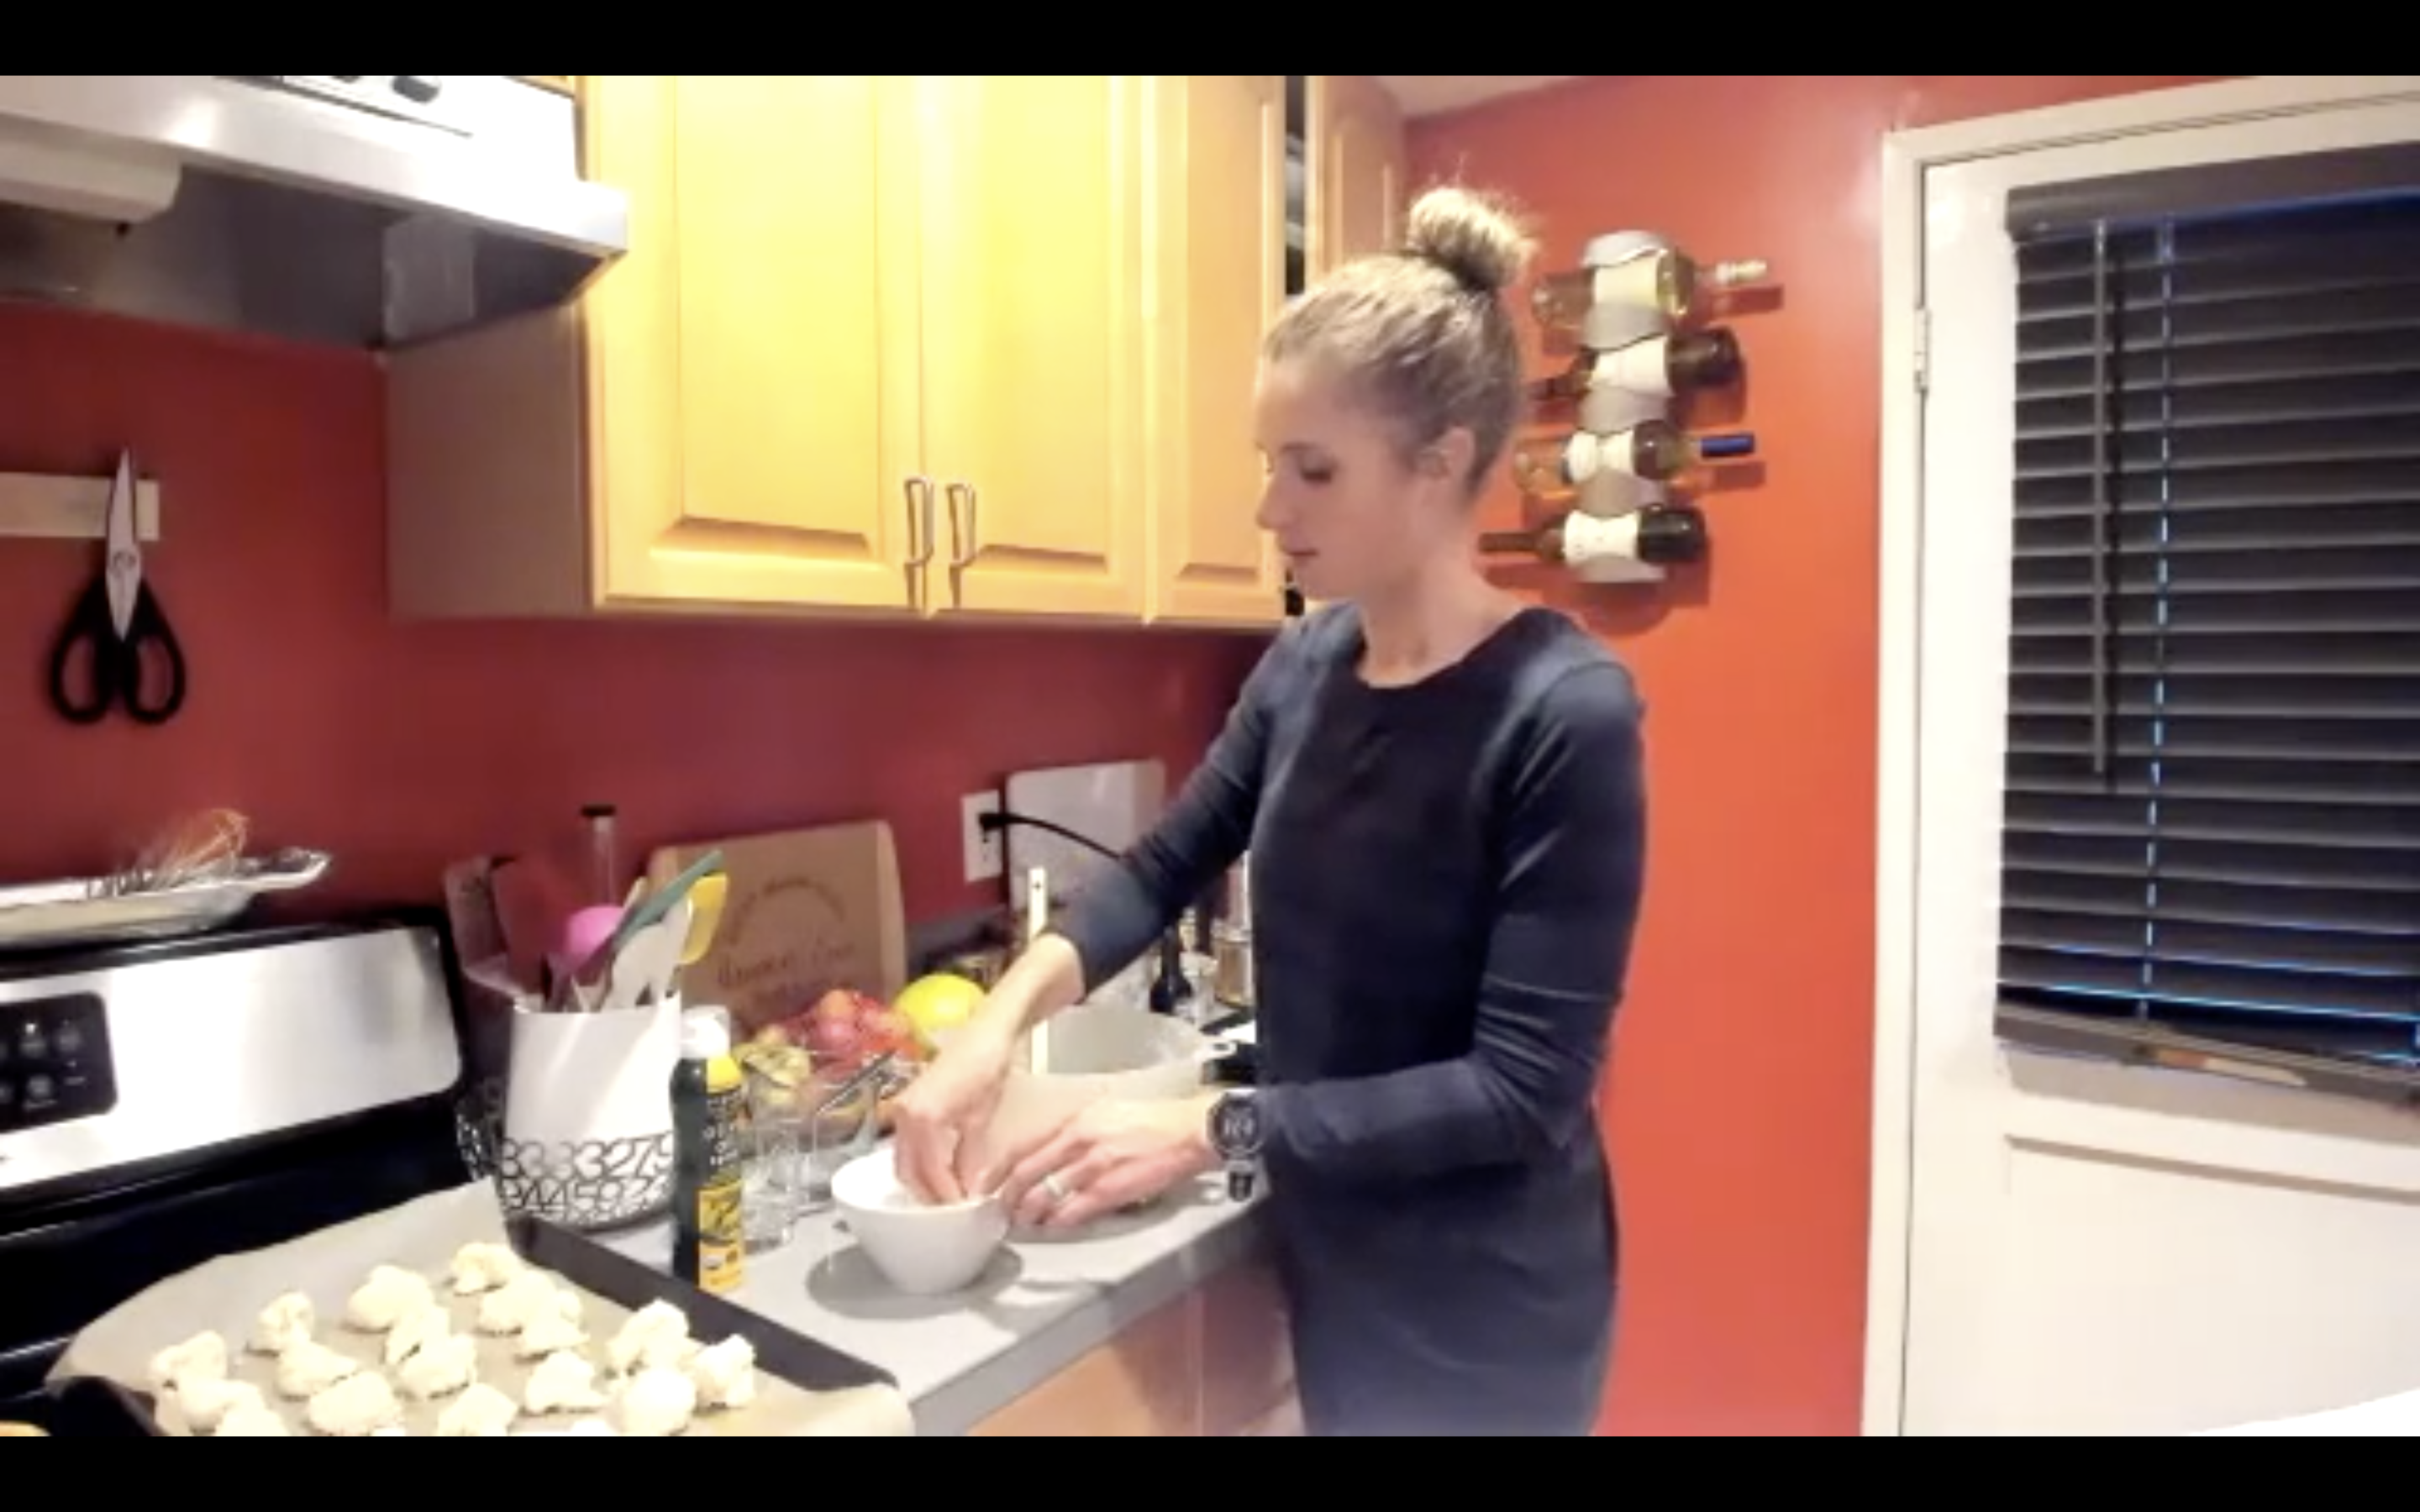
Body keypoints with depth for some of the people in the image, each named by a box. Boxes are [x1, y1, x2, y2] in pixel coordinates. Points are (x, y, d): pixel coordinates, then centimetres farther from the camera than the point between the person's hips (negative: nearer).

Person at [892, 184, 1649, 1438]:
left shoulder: (1564, 711, -23)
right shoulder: (1306, 664, -4)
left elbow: (1524, 1087, -23)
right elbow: (1165, 866, 6)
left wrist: (1213, 1130, -25)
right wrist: (1001, 1020, -8)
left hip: (1481, 1310, -5)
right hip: (1328, 1258, 6)